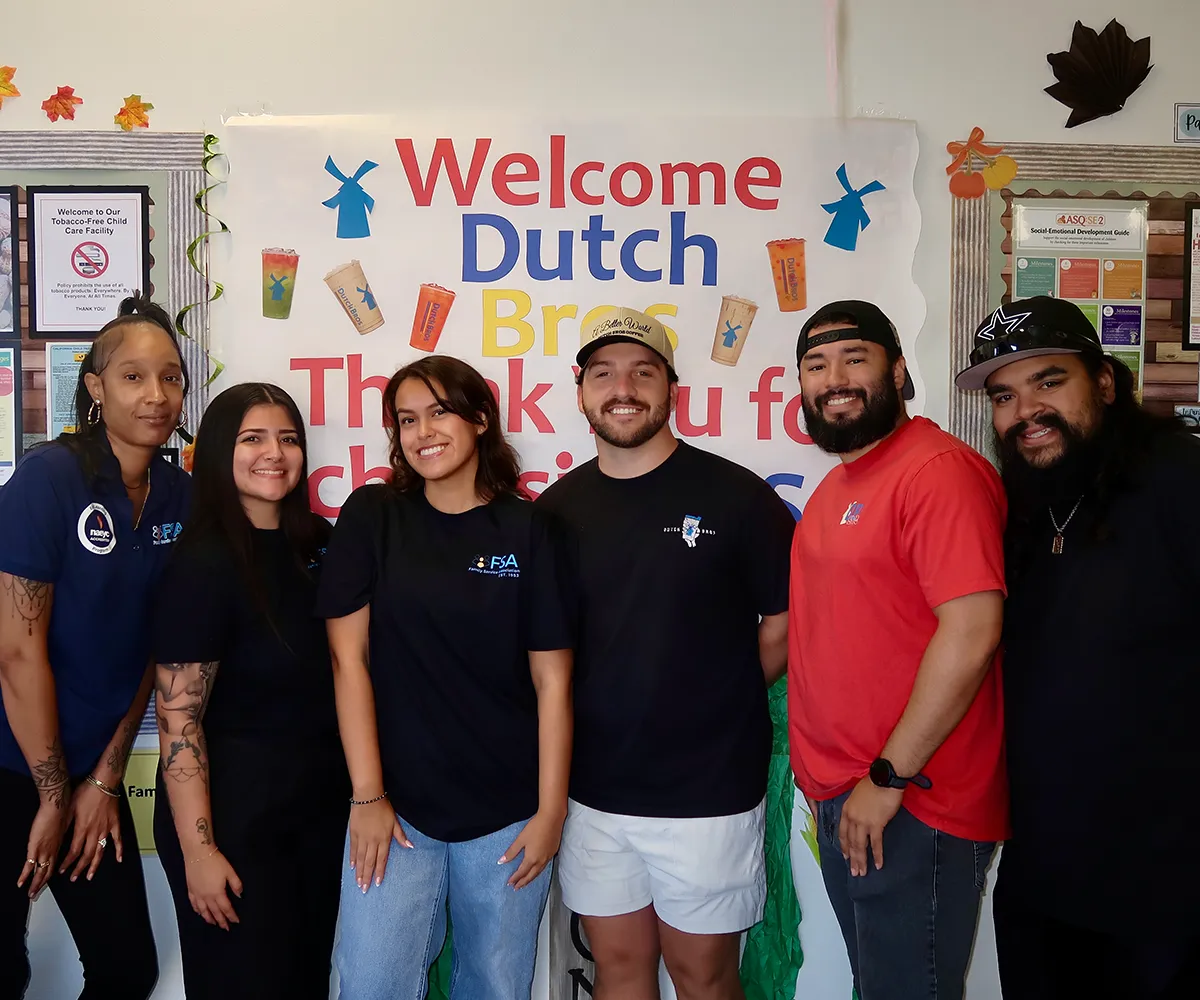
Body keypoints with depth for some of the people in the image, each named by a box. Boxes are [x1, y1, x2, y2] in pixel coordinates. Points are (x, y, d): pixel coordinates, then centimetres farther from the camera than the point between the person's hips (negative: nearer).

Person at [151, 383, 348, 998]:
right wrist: (199, 851, -17)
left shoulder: (318, 544, 2)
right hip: (235, 812, -6)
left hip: (324, 803, 6)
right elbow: (178, 718, -17)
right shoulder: (203, 564, -16)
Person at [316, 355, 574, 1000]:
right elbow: (349, 657, -3)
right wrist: (367, 796, -6)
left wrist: (550, 812, -5)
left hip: (508, 814, 0)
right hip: (397, 806, 0)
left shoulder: (528, 528, -3)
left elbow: (552, 681, -3)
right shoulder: (371, 516, -1)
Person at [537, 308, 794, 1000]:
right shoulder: (557, 509, 2)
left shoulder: (735, 496, -9)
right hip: (594, 790, 3)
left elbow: (786, 624, -2)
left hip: (709, 792, -3)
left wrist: (717, 702, -2)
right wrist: (592, 710, 3)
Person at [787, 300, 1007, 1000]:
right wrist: (834, 778, 13)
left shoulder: (939, 469, -17)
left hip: (912, 808, -9)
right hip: (840, 800, 9)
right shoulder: (837, 483, 13)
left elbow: (972, 632, -24)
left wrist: (889, 778, -20)